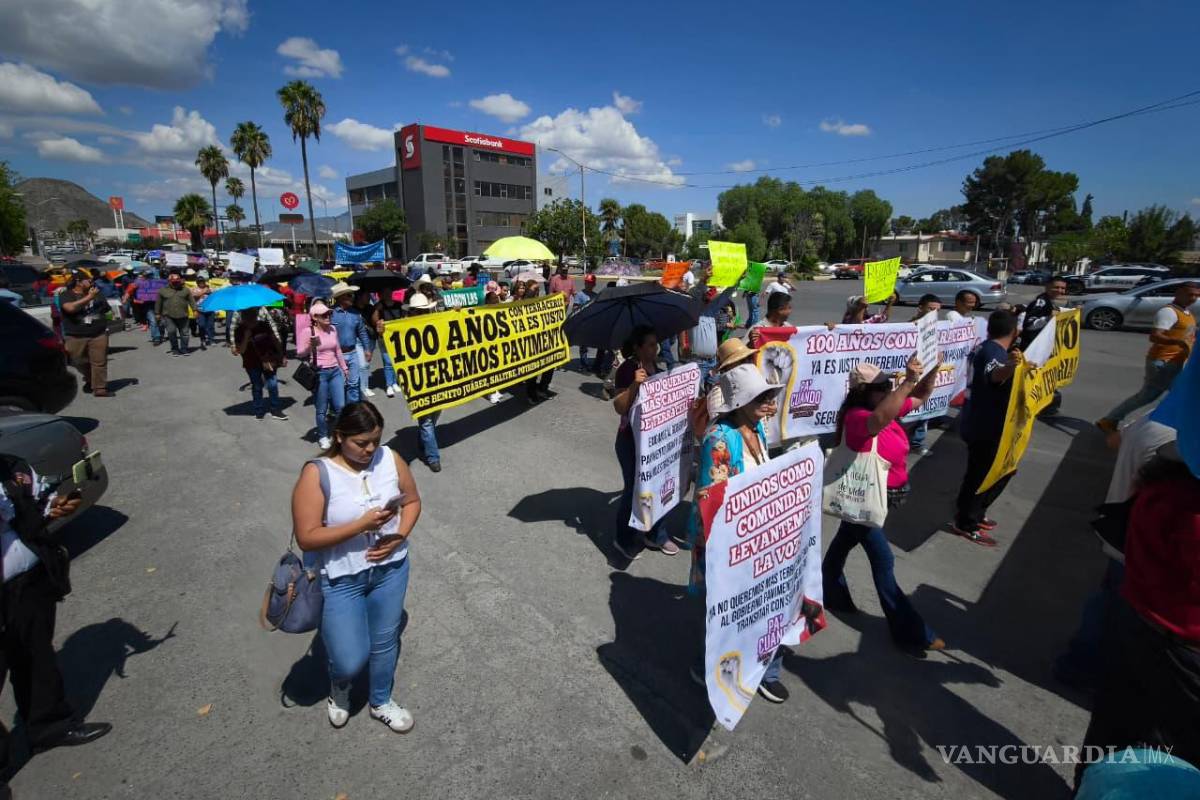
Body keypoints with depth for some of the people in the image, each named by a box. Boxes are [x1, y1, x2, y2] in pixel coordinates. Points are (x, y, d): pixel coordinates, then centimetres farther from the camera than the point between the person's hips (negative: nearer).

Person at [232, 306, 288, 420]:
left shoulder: (264, 324, -8)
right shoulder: (239, 330, -11)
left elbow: (275, 339, 2)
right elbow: (240, 350, -16)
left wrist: (281, 356, 3)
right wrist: (246, 336, -26)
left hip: (268, 361, 1)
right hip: (252, 364, -1)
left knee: (273, 385, 1)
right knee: (257, 387, 9)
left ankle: (276, 410, 14)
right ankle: (259, 411, 24)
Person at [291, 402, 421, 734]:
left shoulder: (390, 458, -9)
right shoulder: (317, 474, -20)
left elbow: (412, 501, 4)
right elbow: (307, 538, -20)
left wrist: (400, 537, -13)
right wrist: (362, 524, -28)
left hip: (391, 569, 4)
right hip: (342, 578, -3)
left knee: (386, 641, 19)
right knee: (351, 660, 2)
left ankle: (381, 702, 47)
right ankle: (339, 686, 41)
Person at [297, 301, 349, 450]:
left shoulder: (332, 329, 5)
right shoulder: (309, 332, -9)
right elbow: (299, 353, -8)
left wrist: (344, 368, 21)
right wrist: (311, 346, -26)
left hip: (335, 371, 4)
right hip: (320, 373, -4)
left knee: (340, 406, 3)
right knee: (322, 409, 4)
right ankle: (323, 437, 22)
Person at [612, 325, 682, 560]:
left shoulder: (655, 366, 6)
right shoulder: (627, 368, -17)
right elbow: (619, 407, -24)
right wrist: (635, 384, -36)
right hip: (632, 439, -7)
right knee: (634, 488, 3)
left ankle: (656, 535, 34)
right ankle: (624, 540, 23)